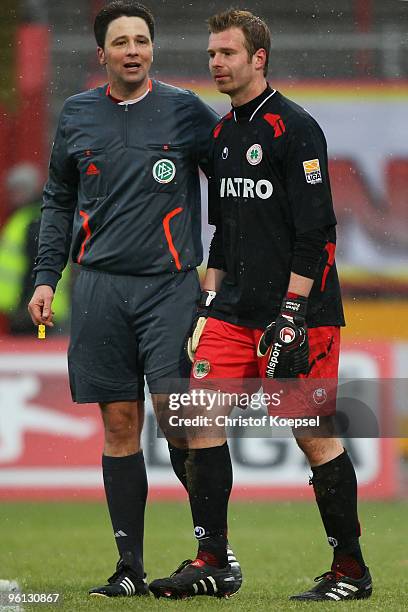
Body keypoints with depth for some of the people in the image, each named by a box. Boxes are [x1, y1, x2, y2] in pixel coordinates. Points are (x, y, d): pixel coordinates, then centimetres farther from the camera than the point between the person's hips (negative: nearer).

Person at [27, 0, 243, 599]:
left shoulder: (187, 112, 2)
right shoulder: (77, 116, 11)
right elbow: (59, 201, 20)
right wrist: (46, 277, 12)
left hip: (170, 285, -3)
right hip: (99, 286, 3)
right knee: (120, 424, 3)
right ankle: (131, 566, 8)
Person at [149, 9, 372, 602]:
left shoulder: (295, 128, -10)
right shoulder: (223, 133, 15)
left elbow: (315, 231, -14)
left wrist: (292, 313, -18)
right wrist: (209, 301, 16)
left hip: (301, 312, -8)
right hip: (235, 311, 8)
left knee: (314, 436, -4)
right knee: (202, 420, -1)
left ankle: (352, 570, 5)